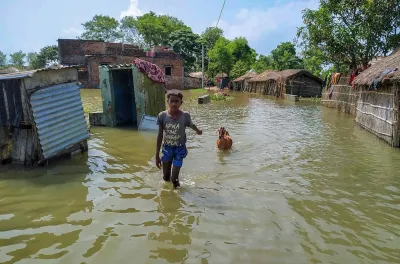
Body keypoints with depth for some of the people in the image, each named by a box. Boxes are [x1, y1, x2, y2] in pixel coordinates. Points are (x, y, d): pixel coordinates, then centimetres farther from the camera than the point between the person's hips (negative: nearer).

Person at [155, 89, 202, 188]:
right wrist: (157, 155, -3)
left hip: (180, 149, -1)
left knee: (174, 178, -6)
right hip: (167, 148, 2)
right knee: (166, 178, 10)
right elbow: (160, 136, -6)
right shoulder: (162, 115, -13)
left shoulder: (185, 115, -15)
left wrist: (198, 131, 30)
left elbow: (191, 125, 9)